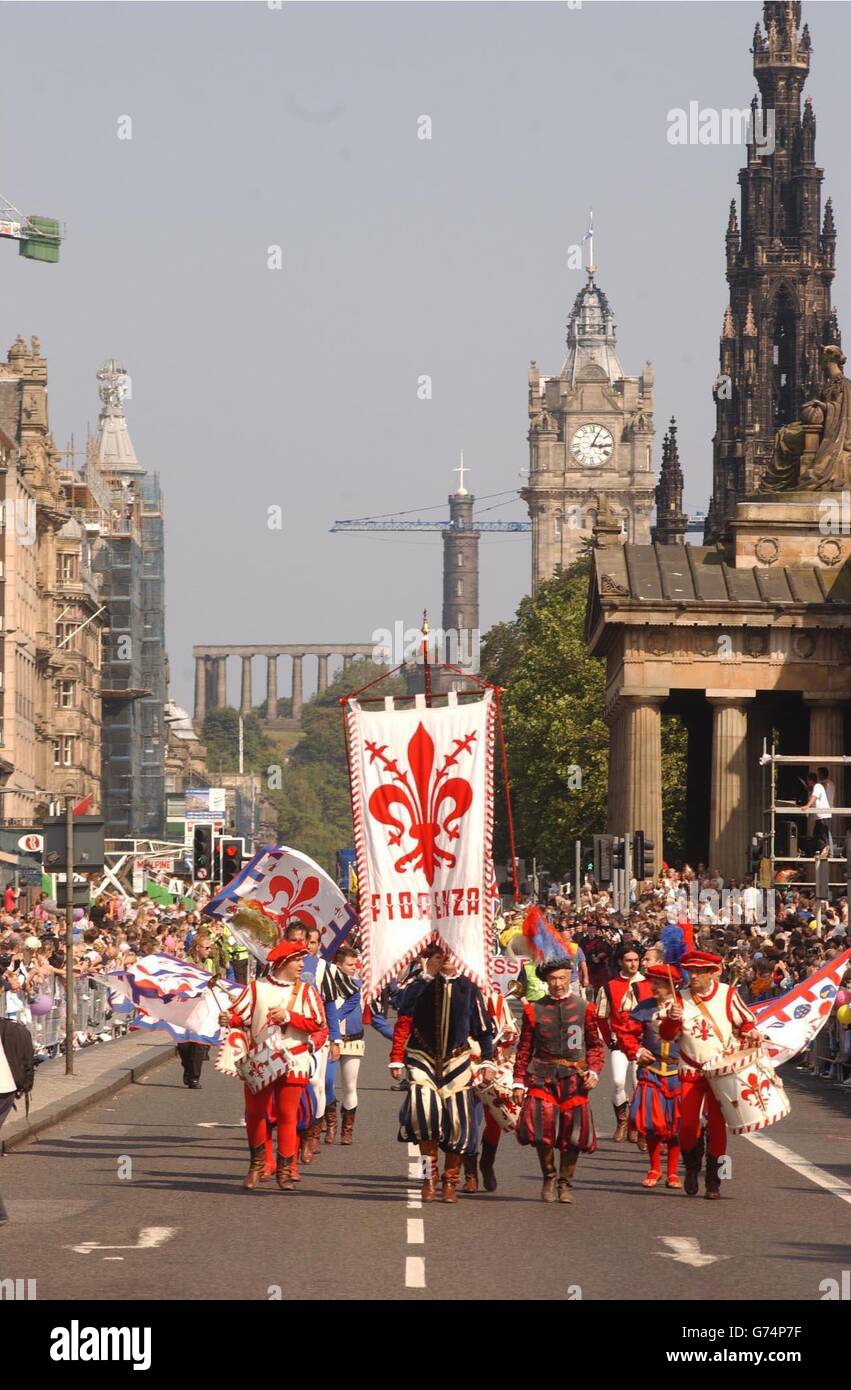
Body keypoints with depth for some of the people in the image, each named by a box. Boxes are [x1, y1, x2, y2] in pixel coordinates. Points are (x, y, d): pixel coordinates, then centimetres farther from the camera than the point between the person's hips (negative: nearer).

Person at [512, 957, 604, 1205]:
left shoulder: (584, 1009, 7)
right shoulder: (534, 1010, 6)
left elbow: (596, 1045, 12)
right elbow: (524, 1049, 9)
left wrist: (593, 1072, -3)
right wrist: (519, 1082, 5)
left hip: (574, 1080, 1)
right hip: (543, 1078, -1)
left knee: (573, 1134, 0)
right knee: (542, 1129, -12)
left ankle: (565, 1184, 18)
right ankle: (549, 1178, 11)